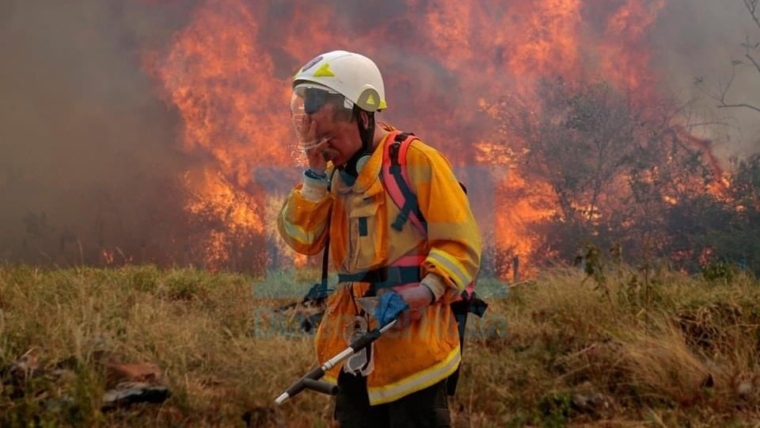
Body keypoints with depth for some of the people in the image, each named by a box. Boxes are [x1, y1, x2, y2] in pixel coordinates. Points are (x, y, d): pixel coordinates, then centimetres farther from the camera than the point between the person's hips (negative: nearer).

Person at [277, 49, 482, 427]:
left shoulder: (416, 161, -9)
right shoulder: (336, 173, 14)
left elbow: (460, 242, -12)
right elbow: (301, 239, 5)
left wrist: (428, 289, -28)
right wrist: (316, 173, -3)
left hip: (411, 345, -8)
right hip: (355, 350, 8)